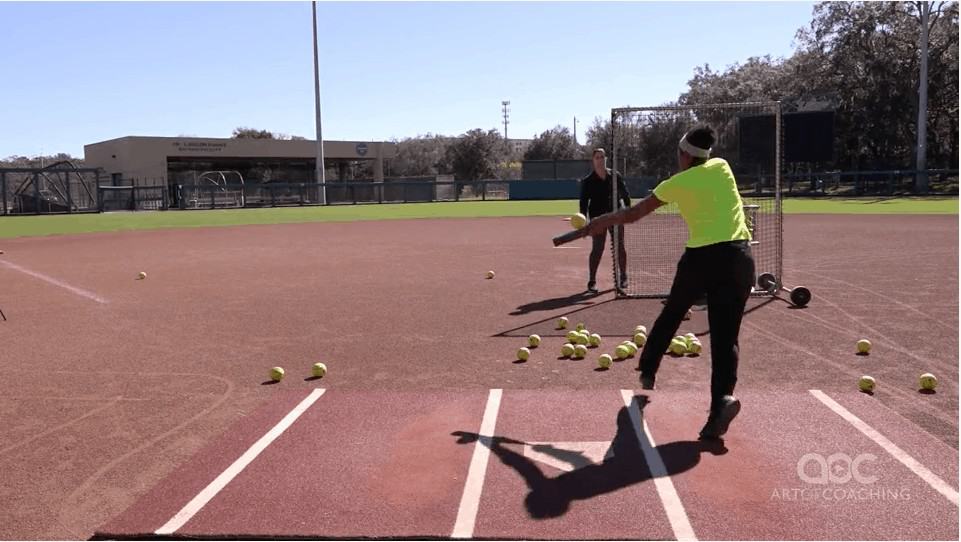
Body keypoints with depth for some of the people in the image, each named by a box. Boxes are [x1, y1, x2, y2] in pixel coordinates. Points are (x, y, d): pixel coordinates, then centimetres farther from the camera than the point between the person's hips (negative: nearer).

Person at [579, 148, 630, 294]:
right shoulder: (588, 181, -2)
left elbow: (625, 194, 9)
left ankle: (623, 276, 24)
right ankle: (592, 281, 0)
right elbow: (584, 202, -6)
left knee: (620, 247, 8)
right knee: (597, 249, -7)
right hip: (598, 217, -2)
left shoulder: (615, 176, 5)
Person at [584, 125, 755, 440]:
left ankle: (647, 370, 38)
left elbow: (632, 215, 8)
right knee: (725, 335, -1)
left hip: (701, 257, -1)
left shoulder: (675, 184, 2)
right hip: (739, 256, 2)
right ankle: (724, 396, -22)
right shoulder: (721, 166, 9)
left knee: (671, 315, 23)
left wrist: (597, 224, 20)